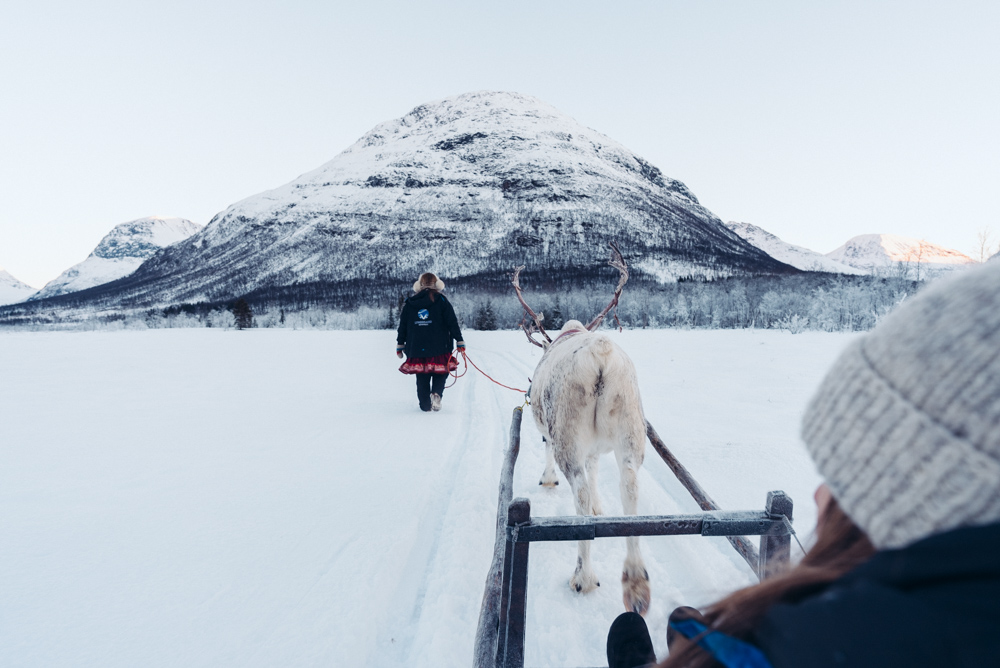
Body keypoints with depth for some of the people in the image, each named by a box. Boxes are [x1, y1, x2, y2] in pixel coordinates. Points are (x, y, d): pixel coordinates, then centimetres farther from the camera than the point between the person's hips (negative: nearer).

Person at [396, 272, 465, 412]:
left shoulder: (409, 303, 9)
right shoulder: (441, 300, 1)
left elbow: (402, 326, 11)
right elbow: (452, 323, -4)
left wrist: (400, 345, 18)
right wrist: (460, 341, -1)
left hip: (416, 348, 3)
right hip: (439, 347, -2)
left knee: (422, 377, 12)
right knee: (441, 371, 11)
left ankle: (425, 405, 11)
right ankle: (436, 393, -14)